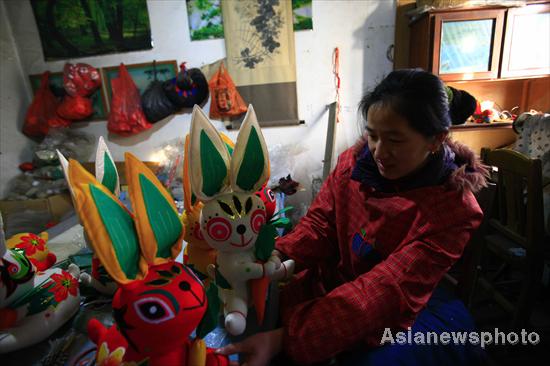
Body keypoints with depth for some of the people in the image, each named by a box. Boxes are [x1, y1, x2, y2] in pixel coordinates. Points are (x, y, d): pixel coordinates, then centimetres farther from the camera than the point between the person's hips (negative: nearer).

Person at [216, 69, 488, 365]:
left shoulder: (453, 210, -22)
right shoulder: (356, 159, -8)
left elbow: (382, 292, -30)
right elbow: (319, 223, -4)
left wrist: (283, 338, -37)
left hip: (369, 326, -3)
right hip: (320, 281, 4)